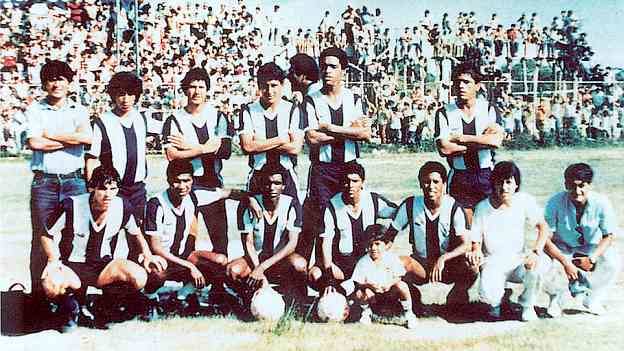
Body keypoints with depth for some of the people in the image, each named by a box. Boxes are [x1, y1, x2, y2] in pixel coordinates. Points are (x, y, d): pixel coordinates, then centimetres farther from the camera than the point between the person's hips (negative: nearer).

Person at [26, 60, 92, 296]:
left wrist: (50, 134, -5)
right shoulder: (35, 111, 8)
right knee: (41, 238, 2)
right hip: (44, 181, -1)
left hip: (74, 181, 1)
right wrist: (71, 139, -5)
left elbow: (87, 137, -9)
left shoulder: (79, 111, 11)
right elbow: (34, 143, -8)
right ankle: (37, 291, 9)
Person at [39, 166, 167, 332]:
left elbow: (136, 233, 14)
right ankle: (70, 304, 2)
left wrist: (148, 255, -2)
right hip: (71, 266, -2)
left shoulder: (122, 207, -8)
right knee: (51, 286, -37)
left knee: (139, 277, -26)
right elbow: (46, 235, -2)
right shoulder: (71, 206, -18)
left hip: (104, 265, 3)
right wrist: (53, 259, -18)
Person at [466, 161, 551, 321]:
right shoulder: (482, 208, -7)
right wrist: (476, 251, -24)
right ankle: (495, 302, 12)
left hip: (519, 261, 2)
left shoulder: (524, 201, -4)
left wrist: (536, 251, -25)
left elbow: (542, 226, -8)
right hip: (493, 264, -2)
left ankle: (527, 304, 0)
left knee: (541, 263, -32)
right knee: (488, 294, -32)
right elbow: (476, 241, -1)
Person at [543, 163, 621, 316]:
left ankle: (592, 300, 1)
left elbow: (609, 236, -11)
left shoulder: (601, 203, -21)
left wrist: (592, 259, -24)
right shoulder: (555, 203, -25)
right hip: (562, 248, -1)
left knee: (613, 262, -24)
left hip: (592, 248, 1)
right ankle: (556, 300, 4)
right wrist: (565, 262, -32)